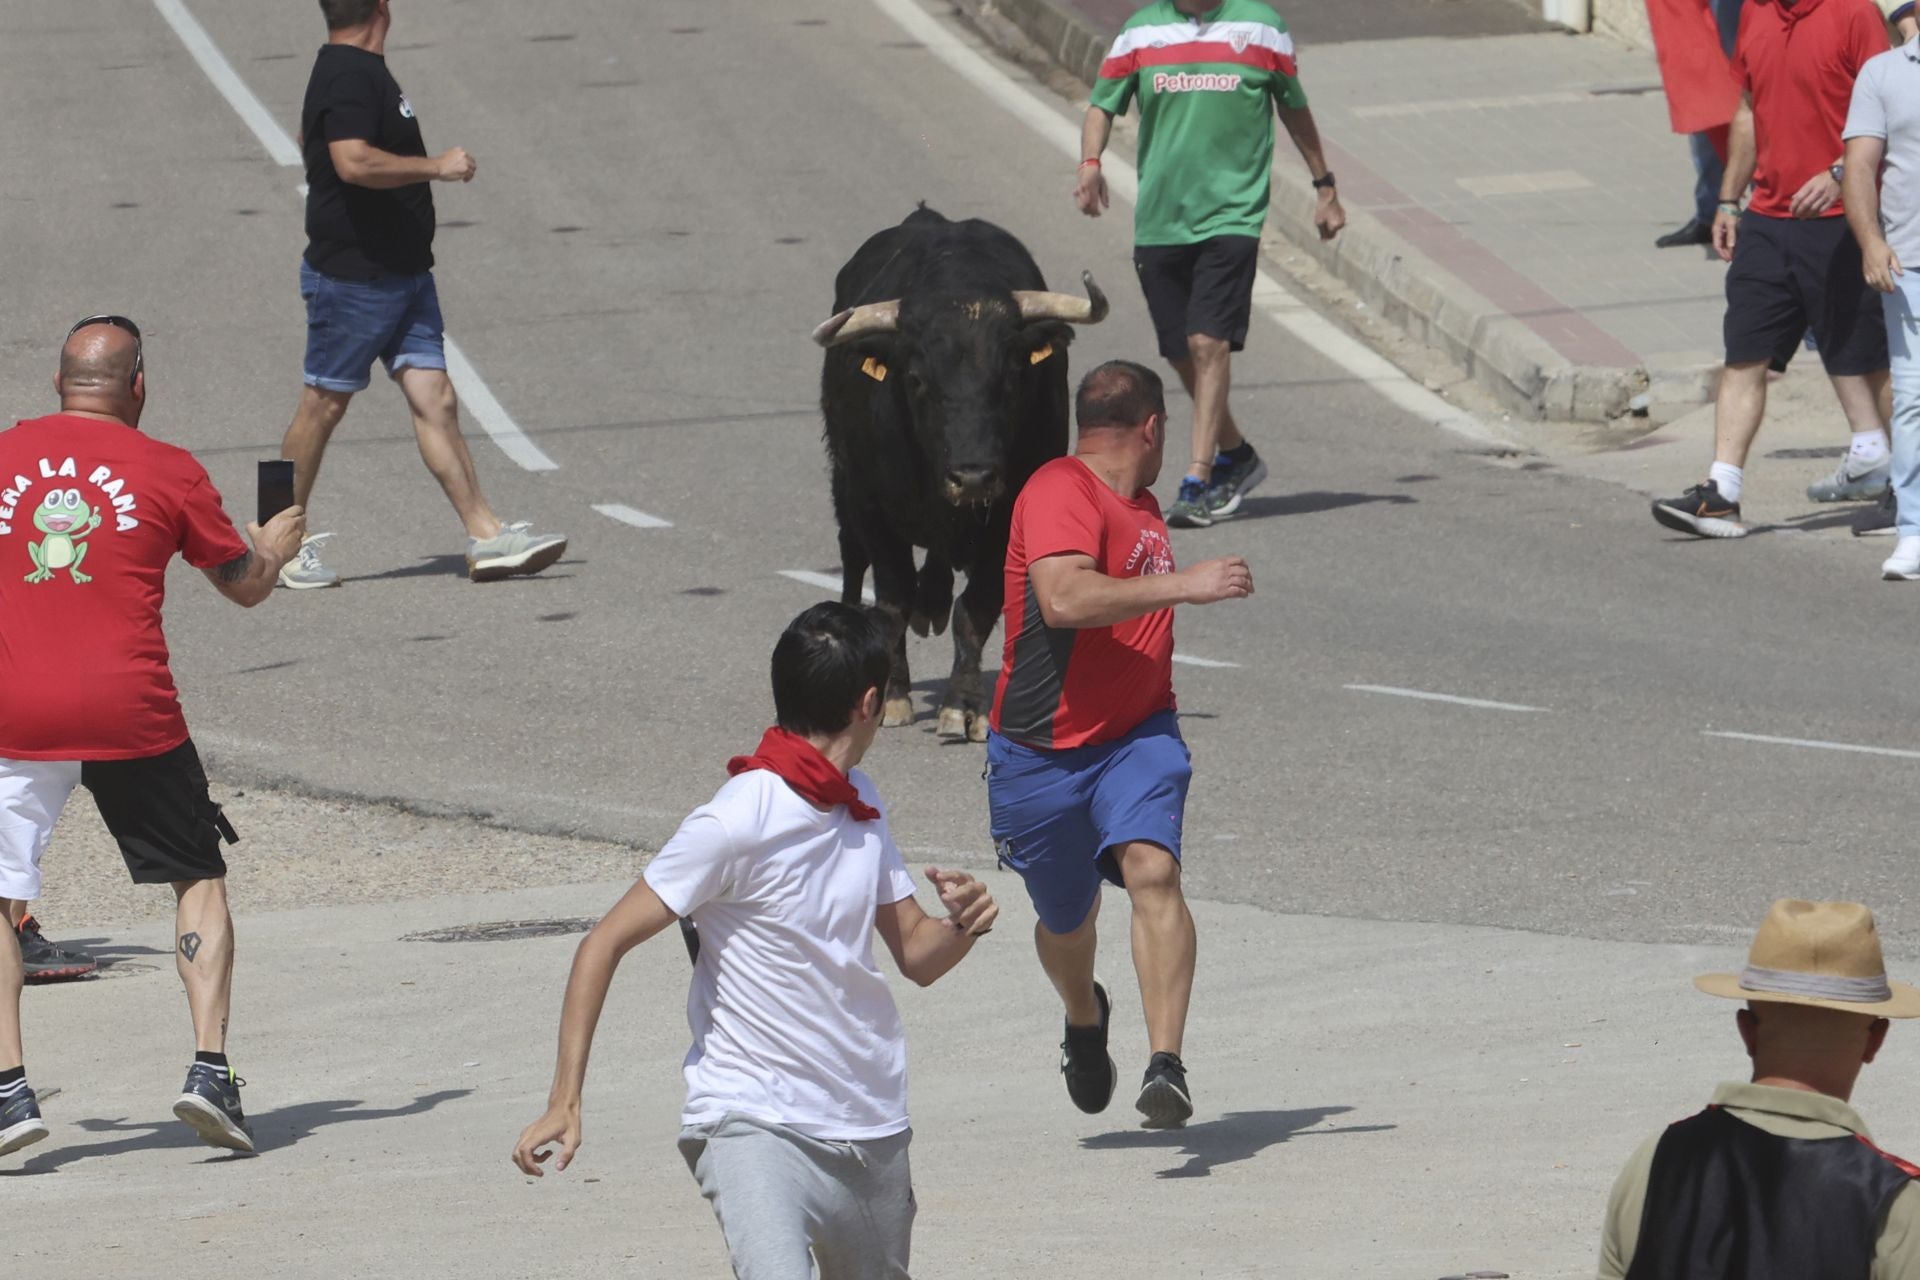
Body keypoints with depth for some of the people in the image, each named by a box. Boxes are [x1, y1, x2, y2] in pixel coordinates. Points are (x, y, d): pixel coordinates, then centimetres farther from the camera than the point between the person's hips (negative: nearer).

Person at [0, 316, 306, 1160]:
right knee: (199, 880, 14)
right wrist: (276, 548, 37)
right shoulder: (171, 472, 3)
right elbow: (245, 585, 14)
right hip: (130, 712, 0)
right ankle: (210, 1069, 1)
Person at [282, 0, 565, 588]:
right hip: (351, 275, -9)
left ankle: (486, 537, -2)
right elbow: (353, 162, -32)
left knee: (436, 402, 2)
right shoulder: (348, 77, -18)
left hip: (404, 272, 9)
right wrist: (435, 166, -22)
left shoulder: (358, 72, 14)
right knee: (323, 406, 1)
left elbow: (309, 138, 31)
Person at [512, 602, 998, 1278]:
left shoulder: (861, 807, 10)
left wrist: (962, 925, -7)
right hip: (753, 1125, -8)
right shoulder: (737, 823, -14)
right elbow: (605, 944, -12)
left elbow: (917, 956, 17)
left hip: (873, 1129, 8)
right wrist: (565, 1101, -18)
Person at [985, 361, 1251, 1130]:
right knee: (1065, 920, 12)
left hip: (1135, 736, 5)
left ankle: (1166, 1068, -32)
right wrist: (1180, 585, -33)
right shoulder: (1061, 493, -16)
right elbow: (1064, 598, -34)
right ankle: (1084, 1021, 48)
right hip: (1042, 750, -5)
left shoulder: (1141, 507, 13)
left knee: (1152, 870, -23)